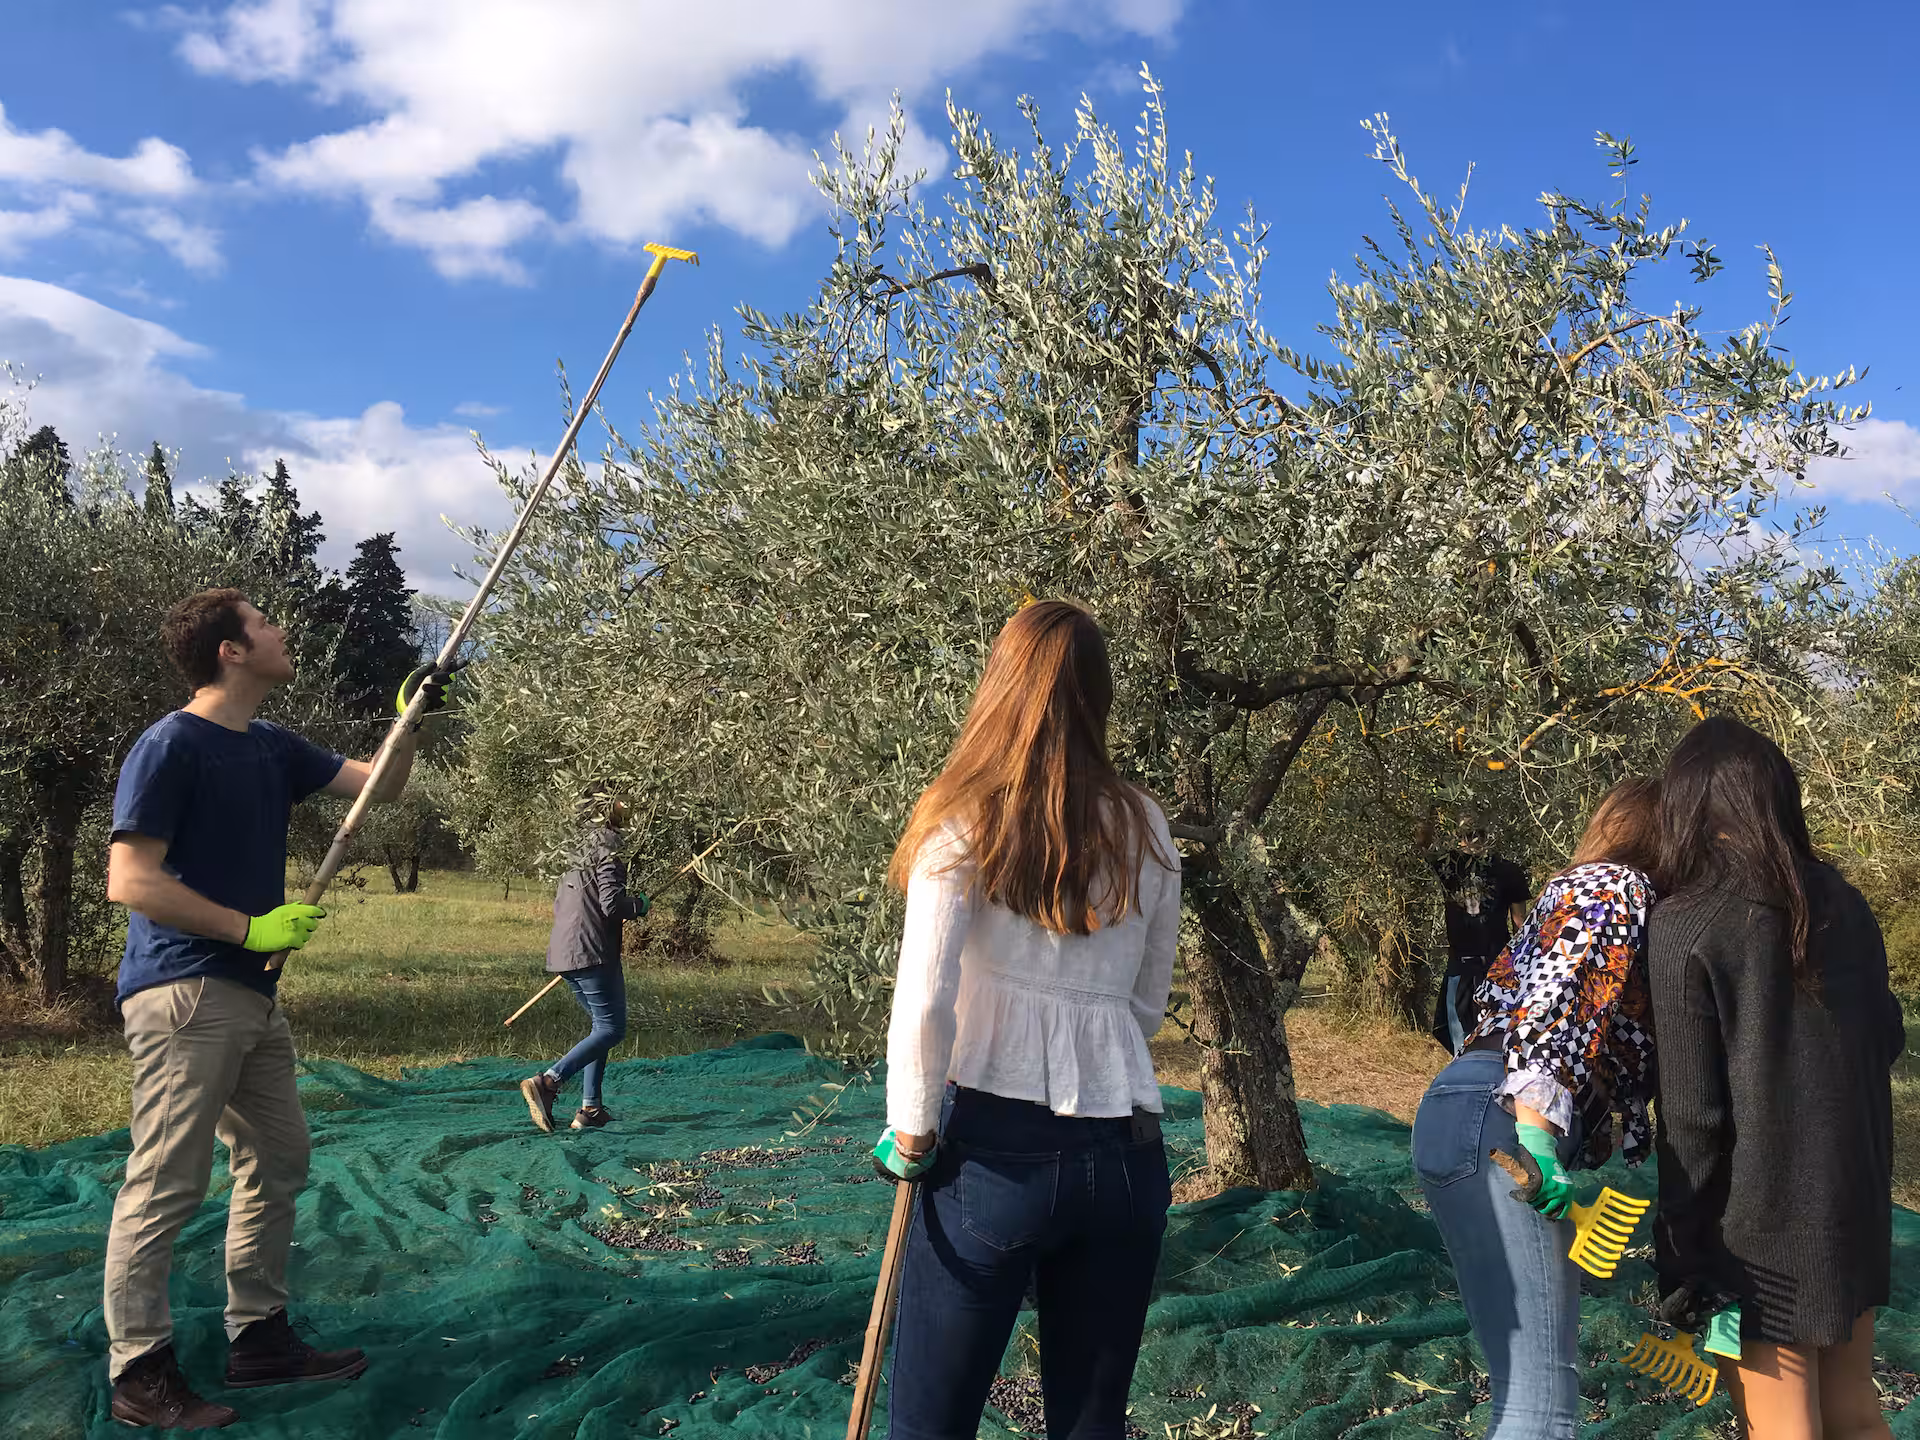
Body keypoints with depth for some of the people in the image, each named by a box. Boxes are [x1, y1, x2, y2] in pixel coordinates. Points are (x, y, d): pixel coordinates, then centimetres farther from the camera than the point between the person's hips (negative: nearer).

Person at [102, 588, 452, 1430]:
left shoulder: (272, 749, 12)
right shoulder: (170, 746, -13)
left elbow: (380, 784, 18)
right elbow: (130, 881, -18)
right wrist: (250, 928, -20)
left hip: (251, 995, 9)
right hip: (183, 995, -9)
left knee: (277, 1161, 14)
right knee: (166, 1186, -3)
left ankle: (259, 1338, 26)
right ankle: (139, 1374, 9)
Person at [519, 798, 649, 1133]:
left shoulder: (577, 851, 18)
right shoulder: (608, 847, -9)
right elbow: (611, 903, -19)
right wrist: (639, 904, 1)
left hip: (563, 952, 9)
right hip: (593, 953, -9)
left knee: (601, 1025, 17)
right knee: (611, 1029, -5)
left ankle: (590, 1109, 13)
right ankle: (547, 1081, -20)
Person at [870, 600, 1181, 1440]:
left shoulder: (964, 819, -6)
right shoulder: (1145, 829, 6)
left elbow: (923, 1001, -14)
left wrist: (910, 1137, -2)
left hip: (998, 1145, -4)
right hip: (1127, 1156, 4)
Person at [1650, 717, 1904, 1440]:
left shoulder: (1686, 924, -16)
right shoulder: (1840, 898, 2)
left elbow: (1691, 1111, -16)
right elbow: (1888, 1037, 14)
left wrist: (1680, 1254, -9)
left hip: (1762, 1217, -6)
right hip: (1856, 1200, 6)